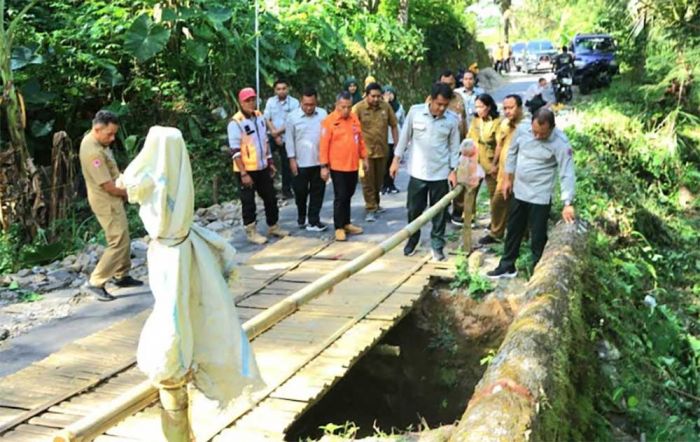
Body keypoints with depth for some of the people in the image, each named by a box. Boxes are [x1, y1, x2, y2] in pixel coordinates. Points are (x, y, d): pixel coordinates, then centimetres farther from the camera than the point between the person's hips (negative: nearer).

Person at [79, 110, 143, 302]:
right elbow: (108, 186, -25)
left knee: (123, 240, 18)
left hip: (113, 198, 10)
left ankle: (122, 276, 31)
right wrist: (128, 192, -9)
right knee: (119, 243, -8)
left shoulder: (95, 141, 4)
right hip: (106, 202, -10)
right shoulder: (92, 152, -28)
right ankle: (94, 283, -2)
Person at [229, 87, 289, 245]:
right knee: (248, 202, 4)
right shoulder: (236, 123, -16)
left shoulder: (259, 117, 6)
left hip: (262, 167, 7)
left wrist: (270, 162, 14)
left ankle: (273, 227, 28)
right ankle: (251, 232, 16)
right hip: (246, 170, -7)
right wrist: (243, 173, -21)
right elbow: (235, 151, -18)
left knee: (270, 198, 14)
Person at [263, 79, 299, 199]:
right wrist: (275, 134, -11)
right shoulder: (270, 101, 3)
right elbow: (267, 119, 0)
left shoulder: (294, 102, -5)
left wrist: (278, 132, -12)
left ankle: (286, 190, 17)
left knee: (286, 164, 6)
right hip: (272, 136, 2)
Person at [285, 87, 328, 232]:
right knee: (300, 192, 9)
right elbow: (289, 139, 0)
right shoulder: (293, 117, -4)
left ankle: (313, 221, 13)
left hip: (319, 161, 1)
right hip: (301, 163, -1)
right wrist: (292, 159, -4)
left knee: (317, 192, 5)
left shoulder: (323, 114, 0)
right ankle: (301, 217, 32)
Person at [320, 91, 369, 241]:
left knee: (348, 196, 15)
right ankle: (339, 228, 7)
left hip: (353, 166, 5)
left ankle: (346, 223, 27)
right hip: (337, 167, -5)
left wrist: (364, 158, 14)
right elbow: (324, 145, -11)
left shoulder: (354, 119, 7)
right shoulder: (329, 121, -10)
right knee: (340, 197, -1)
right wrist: (324, 166, -12)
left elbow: (360, 140, 15)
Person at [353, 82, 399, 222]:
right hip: (365, 151, -4)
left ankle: (375, 203, 35)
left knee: (378, 180, 17)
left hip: (382, 150, 4)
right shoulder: (358, 108, -11)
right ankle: (370, 209, 4)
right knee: (367, 181, -1)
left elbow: (394, 126, 8)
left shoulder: (386, 107, -2)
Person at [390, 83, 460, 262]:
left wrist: (453, 170, -4)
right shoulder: (415, 111, -7)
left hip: (440, 173, 0)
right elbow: (405, 136, 2)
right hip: (417, 172, 0)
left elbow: (454, 147, 1)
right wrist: (396, 159, 3)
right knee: (414, 210, 11)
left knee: (439, 212, 7)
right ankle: (412, 241, 30)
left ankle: (437, 245, 20)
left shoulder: (452, 120, -6)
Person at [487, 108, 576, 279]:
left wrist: (568, 204, -28)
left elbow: (567, 174, -23)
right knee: (513, 231, 18)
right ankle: (507, 266, 34)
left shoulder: (560, 143, -22)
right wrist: (508, 178, 12)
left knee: (538, 237, 4)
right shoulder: (522, 131, -9)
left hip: (540, 197, -5)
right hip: (519, 191, 6)